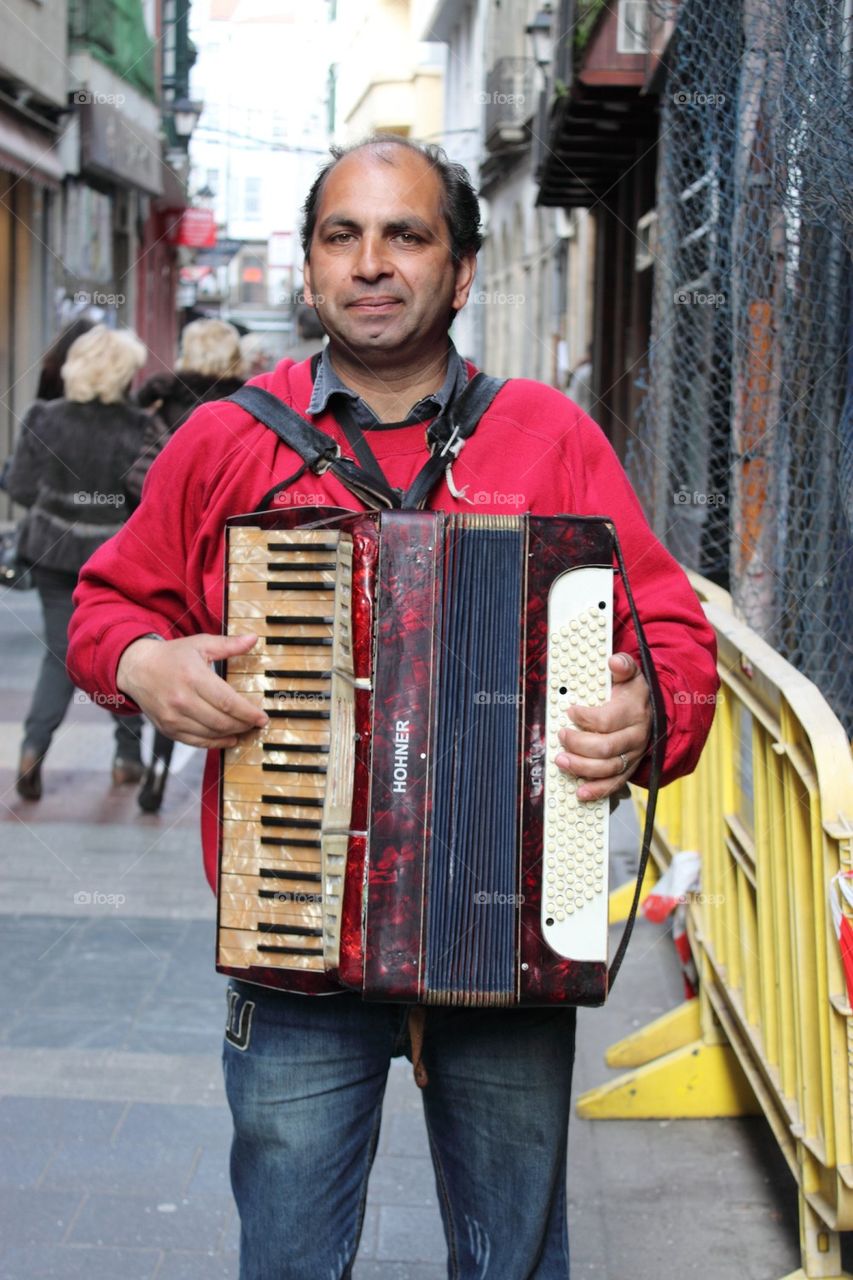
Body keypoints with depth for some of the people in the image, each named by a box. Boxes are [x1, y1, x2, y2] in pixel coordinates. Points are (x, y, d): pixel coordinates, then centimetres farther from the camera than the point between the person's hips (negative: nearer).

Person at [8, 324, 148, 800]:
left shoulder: (44, 419, -6)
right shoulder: (138, 429, -15)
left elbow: (19, 485, -3)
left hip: (54, 550, 2)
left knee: (61, 652, 11)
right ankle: (129, 753, 23)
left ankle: (34, 745, -9)